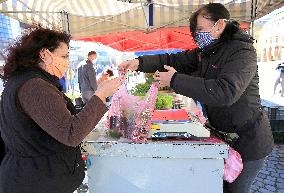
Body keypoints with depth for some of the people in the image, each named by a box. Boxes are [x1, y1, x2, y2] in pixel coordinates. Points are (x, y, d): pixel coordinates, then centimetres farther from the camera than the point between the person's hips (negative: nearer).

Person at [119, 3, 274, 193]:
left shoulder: (242, 51, -20)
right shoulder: (205, 52, 5)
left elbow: (225, 92, -35)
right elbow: (173, 60, 0)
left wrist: (175, 80, -32)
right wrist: (139, 63, -15)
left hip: (247, 140, -7)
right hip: (224, 134, 7)